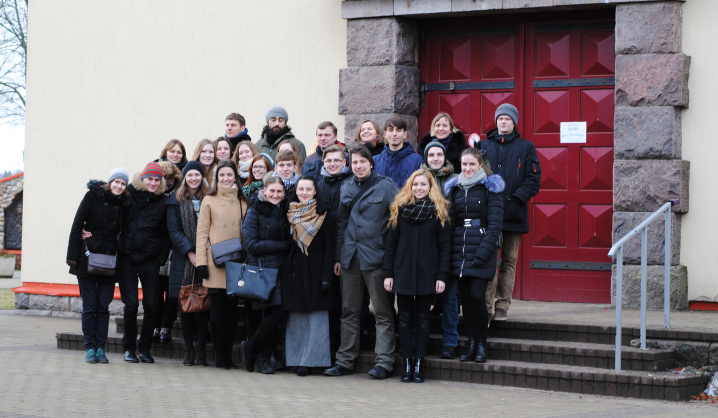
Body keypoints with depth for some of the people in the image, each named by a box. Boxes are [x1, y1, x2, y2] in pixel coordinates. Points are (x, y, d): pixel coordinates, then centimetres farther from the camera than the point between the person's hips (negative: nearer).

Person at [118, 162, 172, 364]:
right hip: (127, 258, -1)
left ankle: (145, 348, 13)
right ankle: (129, 348, 8)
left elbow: (166, 233, 10)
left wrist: (162, 258, 2)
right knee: (131, 304, -7)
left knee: (151, 306, -1)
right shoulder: (129, 195, 0)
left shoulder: (163, 202, 4)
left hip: (150, 260, 1)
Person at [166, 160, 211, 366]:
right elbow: (174, 231, 1)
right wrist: (189, 252, -10)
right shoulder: (176, 200, 7)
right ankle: (189, 350, 6)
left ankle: (201, 349, 0)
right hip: (184, 259, 0)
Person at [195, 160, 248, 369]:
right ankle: (220, 356, 3)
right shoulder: (209, 201, 5)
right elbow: (202, 233, 2)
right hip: (216, 262, -2)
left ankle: (228, 355, 9)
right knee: (218, 308, -4)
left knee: (232, 308, 2)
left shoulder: (242, 202, 13)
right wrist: (201, 261, -5)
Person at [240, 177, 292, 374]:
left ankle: (264, 358, 10)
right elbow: (253, 245, -9)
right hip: (261, 268, -5)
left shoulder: (284, 212, 14)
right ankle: (251, 348, 5)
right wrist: (284, 245, -11)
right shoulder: (255, 212, -2)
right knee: (278, 313, -14)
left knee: (274, 314, -2)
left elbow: (290, 240, 21)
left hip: (280, 269, 5)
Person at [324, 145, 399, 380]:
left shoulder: (386, 187, -1)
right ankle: (345, 361, 14)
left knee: (382, 313, -1)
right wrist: (338, 257, 12)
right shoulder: (346, 188, 13)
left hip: (376, 257, -5)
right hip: (350, 257, 5)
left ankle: (384, 362, 0)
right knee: (349, 311, 9)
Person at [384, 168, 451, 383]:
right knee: (405, 319, 5)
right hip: (403, 274, 1)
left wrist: (442, 276, -8)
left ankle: (418, 365, 9)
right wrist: (388, 273, 2)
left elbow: (445, 246, -1)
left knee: (423, 318, 5)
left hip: (427, 274, -1)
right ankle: (407, 365, 11)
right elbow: (391, 243, 7)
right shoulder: (400, 209, 5)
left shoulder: (438, 211, 0)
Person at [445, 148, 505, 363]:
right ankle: (471, 343, 12)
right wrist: (450, 251, 3)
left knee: (477, 296, -11)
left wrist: (481, 254, -15)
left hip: (482, 250, -5)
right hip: (460, 251, 5)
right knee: (466, 297, 4)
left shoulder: (490, 188, -1)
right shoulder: (455, 189, 15)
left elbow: (494, 225, -6)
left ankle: (481, 344, 1)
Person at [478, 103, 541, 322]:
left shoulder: (526, 148, 7)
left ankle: (502, 306, 8)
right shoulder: (484, 145, 13)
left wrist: (516, 199, -12)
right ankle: (487, 305, -5)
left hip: (513, 214, 0)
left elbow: (533, 180, 2)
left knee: (509, 261, 4)